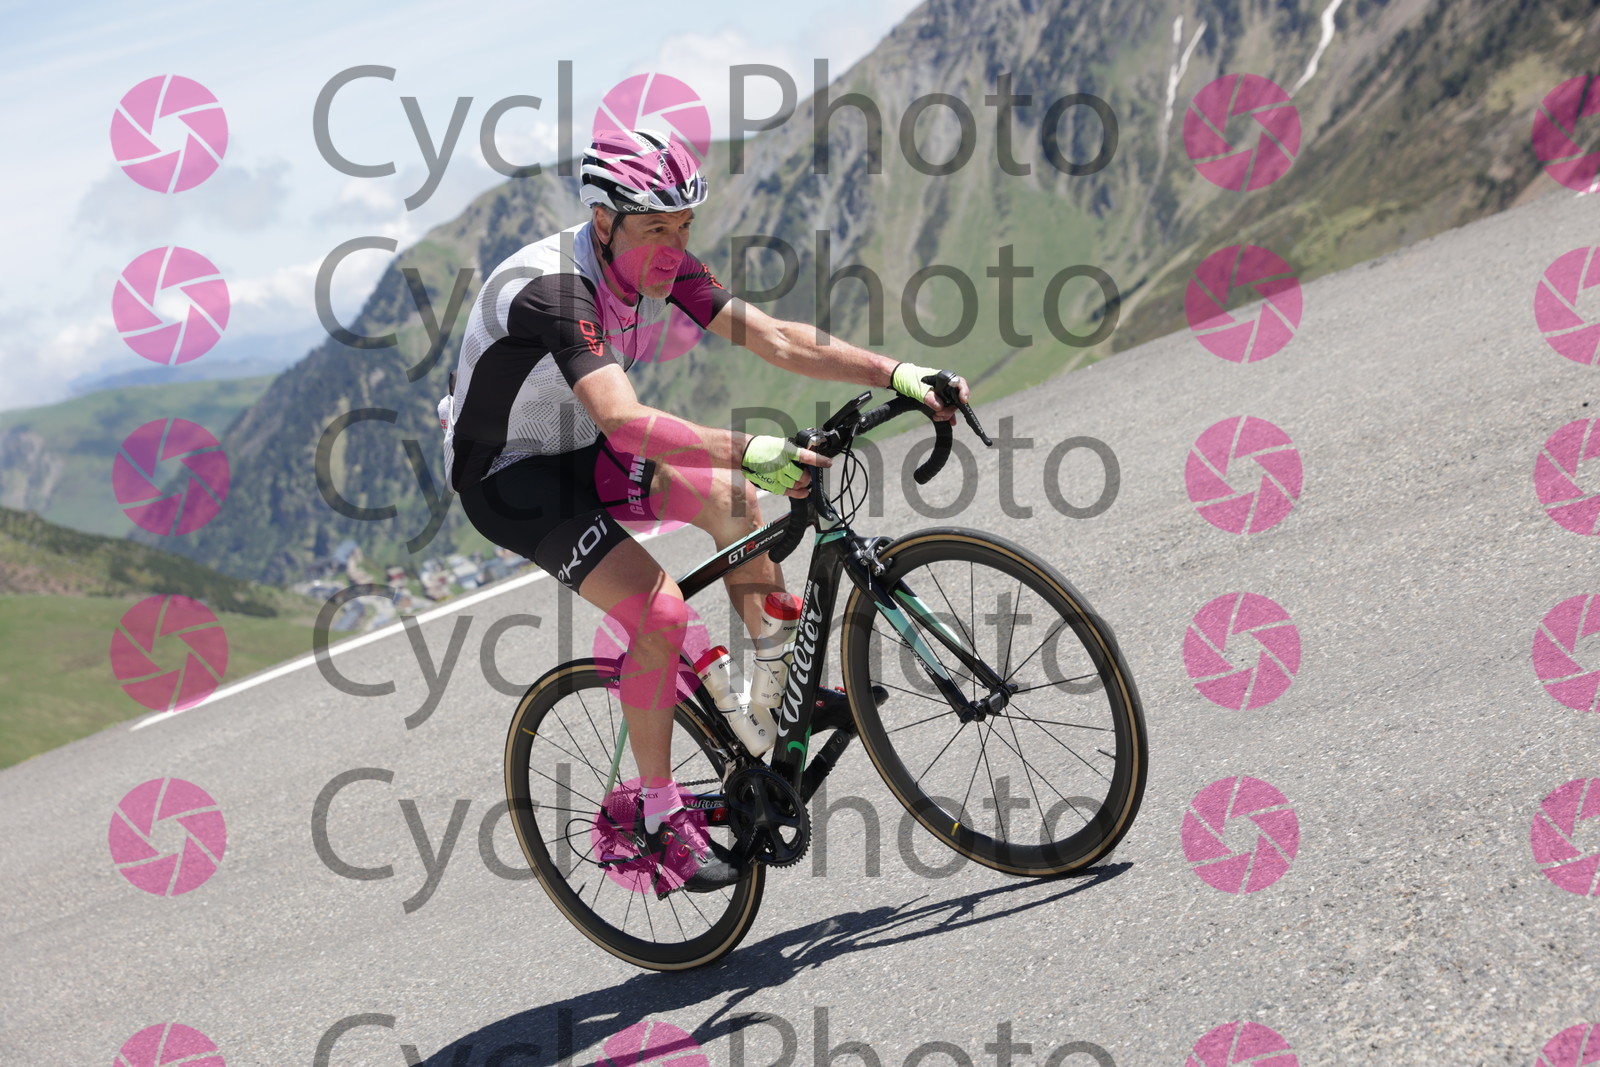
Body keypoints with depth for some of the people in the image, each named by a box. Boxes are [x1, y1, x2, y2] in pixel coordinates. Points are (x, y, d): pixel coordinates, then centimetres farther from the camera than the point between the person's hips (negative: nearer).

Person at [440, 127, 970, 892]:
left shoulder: (661, 267, -10)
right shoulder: (554, 290, -34)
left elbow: (775, 340, -11)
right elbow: (625, 422, -47)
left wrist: (896, 375, -21)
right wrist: (749, 450, -59)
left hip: (580, 450, 8)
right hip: (509, 476, -8)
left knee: (730, 495, -2)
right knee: (662, 612, -20)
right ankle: (660, 814, -7)